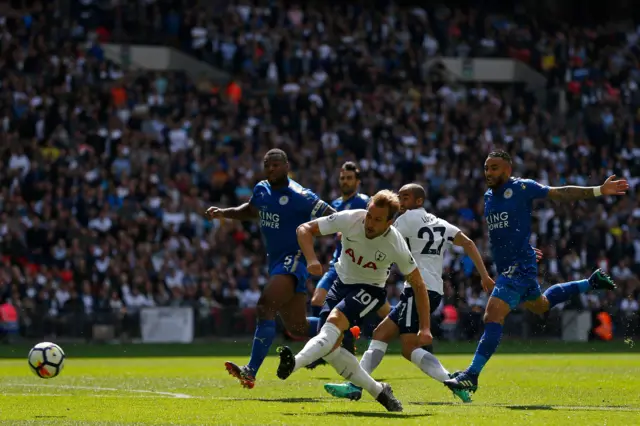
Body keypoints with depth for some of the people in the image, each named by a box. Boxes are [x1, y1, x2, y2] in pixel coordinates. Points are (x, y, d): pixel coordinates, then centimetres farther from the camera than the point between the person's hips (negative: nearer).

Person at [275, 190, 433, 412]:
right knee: (330, 347, -6)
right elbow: (305, 229, -12)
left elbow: (418, 285, -11)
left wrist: (425, 328, -14)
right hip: (342, 283, 4)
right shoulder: (350, 219, -21)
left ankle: (294, 363, -53)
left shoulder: (397, 246, -23)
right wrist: (311, 259, -31)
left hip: (370, 290, -4)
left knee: (334, 321, -33)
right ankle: (378, 391, 7)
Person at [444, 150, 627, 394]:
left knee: (493, 316, -20)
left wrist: (598, 191, -14)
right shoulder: (488, 196, 11)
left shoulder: (522, 188, -10)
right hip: (504, 266, 9)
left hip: (520, 265, -9)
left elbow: (561, 194, -8)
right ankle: (591, 283, 46)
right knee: (540, 306, 29)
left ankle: (472, 376, -23)